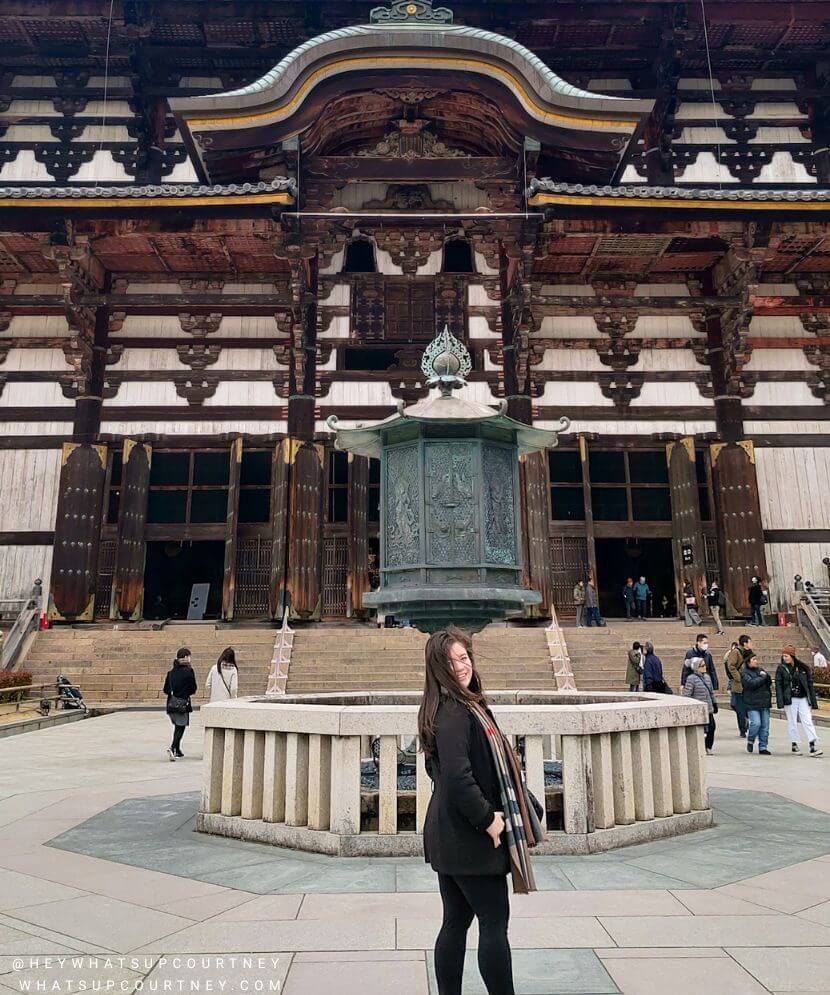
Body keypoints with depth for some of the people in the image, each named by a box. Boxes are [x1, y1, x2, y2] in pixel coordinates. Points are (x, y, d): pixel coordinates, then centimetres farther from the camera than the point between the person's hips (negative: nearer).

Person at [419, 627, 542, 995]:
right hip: (469, 838, -9)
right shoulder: (454, 712, -20)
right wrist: (488, 819, -15)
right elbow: (457, 777, -27)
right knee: (494, 922, 3)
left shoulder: (461, 705, 10)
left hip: (448, 837, 9)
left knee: (455, 922, 16)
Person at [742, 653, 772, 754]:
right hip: (752, 704, -6)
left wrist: (766, 675, -8)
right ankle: (750, 741, 11)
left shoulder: (760, 670, 16)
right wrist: (762, 678, -7)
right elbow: (752, 683, -18)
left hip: (765, 703, 6)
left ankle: (763, 747, 14)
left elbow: (769, 682, 12)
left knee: (765, 726, 4)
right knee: (756, 723, -16)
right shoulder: (745, 673, -3)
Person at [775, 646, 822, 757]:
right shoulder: (781, 668, -2)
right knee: (792, 722, 5)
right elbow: (778, 685, -4)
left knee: (808, 721, -5)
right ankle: (794, 745, 16)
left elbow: (810, 684, 7)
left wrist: (813, 701, 4)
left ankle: (813, 746, -7)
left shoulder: (803, 668, 2)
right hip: (790, 700, -1)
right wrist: (780, 701, -12)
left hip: (803, 699, 1)